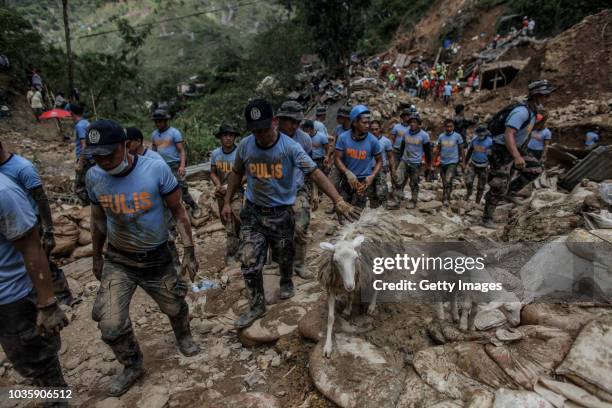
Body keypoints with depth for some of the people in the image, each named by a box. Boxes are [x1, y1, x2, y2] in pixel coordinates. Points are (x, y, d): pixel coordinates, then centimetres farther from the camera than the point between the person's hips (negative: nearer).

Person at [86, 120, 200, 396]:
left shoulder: (156, 169, -20)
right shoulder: (94, 178, -10)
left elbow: (178, 212, -10)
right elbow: (98, 220, 7)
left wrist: (189, 253, -11)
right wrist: (96, 258, 16)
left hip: (157, 259, -1)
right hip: (117, 261, 2)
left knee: (175, 307, 17)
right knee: (110, 326, -5)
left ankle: (183, 337, 52)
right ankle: (132, 366, 26)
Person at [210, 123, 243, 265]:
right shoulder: (215, 154, -1)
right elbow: (213, 173, 6)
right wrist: (218, 185, -14)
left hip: (236, 193, -5)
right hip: (220, 194, 5)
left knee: (232, 226, -9)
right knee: (226, 223, 18)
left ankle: (231, 254, 6)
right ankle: (237, 243, 41)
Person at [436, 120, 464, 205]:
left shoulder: (457, 136, -6)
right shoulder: (441, 136, 2)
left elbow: (461, 149, 2)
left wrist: (462, 161, 4)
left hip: (453, 162, -4)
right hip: (443, 162, 4)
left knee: (448, 181, -20)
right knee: (444, 183, 13)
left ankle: (446, 199, -14)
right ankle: (446, 198, 29)